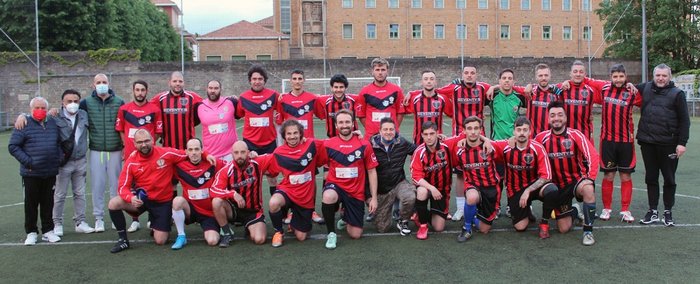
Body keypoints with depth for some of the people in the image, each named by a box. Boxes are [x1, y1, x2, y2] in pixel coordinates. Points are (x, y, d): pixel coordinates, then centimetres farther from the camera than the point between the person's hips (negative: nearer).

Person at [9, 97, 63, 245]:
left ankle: (48, 231, 20)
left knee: (48, 202, 10)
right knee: (31, 203, 5)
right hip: (31, 173, -4)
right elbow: (12, 146, -6)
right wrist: (27, 161, -14)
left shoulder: (53, 123, 10)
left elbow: (60, 143, 21)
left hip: (50, 173, 4)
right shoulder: (24, 124, -5)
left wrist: (60, 157, 6)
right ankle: (31, 232, 16)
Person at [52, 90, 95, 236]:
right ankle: (57, 224, 16)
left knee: (80, 193, 11)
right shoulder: (56, 118, -10)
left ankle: (80, 222, 21)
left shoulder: (84, 115, 5)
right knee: (60, 195, 3)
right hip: (63, 162, -4)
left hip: (81, 161, 4)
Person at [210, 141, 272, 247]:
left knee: (259, 239, -21)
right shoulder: (226, 170, -14)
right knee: (216, 202, -30)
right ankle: (227, 233, -7)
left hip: (254, 211, -1)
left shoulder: (257, 163, -13)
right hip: (234, 209, 1)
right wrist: (233, 194, -33)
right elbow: (214, 190, -23)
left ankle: (250, 229, 18)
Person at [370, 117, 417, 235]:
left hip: (399, 183, 1)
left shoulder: (402, 143, -4)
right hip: (381, 189, -1)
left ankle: (402, 221, -1)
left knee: (410, 197, -34)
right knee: (382, 228, 1)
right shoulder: (371, 146, -13)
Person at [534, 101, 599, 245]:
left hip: (577, 180, -2)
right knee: (564, 229, 3)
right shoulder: (542, 137, -5)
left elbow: (593, 156, -18)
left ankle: (588, 231, -23)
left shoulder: (575, 135, -12)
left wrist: (590, 178, -27)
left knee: (588, 189, -40)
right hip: (558, 186, 2)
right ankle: (573, 211, 41)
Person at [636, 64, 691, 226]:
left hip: (668, 144, -3)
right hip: (647, 142, 3)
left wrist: (682, 143, -10)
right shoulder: (645, 88, 7)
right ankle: (653, 211, 20)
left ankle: (668, 212, 19)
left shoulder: (677, 94, -2)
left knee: (669, 179, 7)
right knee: (651, 178, 10)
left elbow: (684, 120, -4)